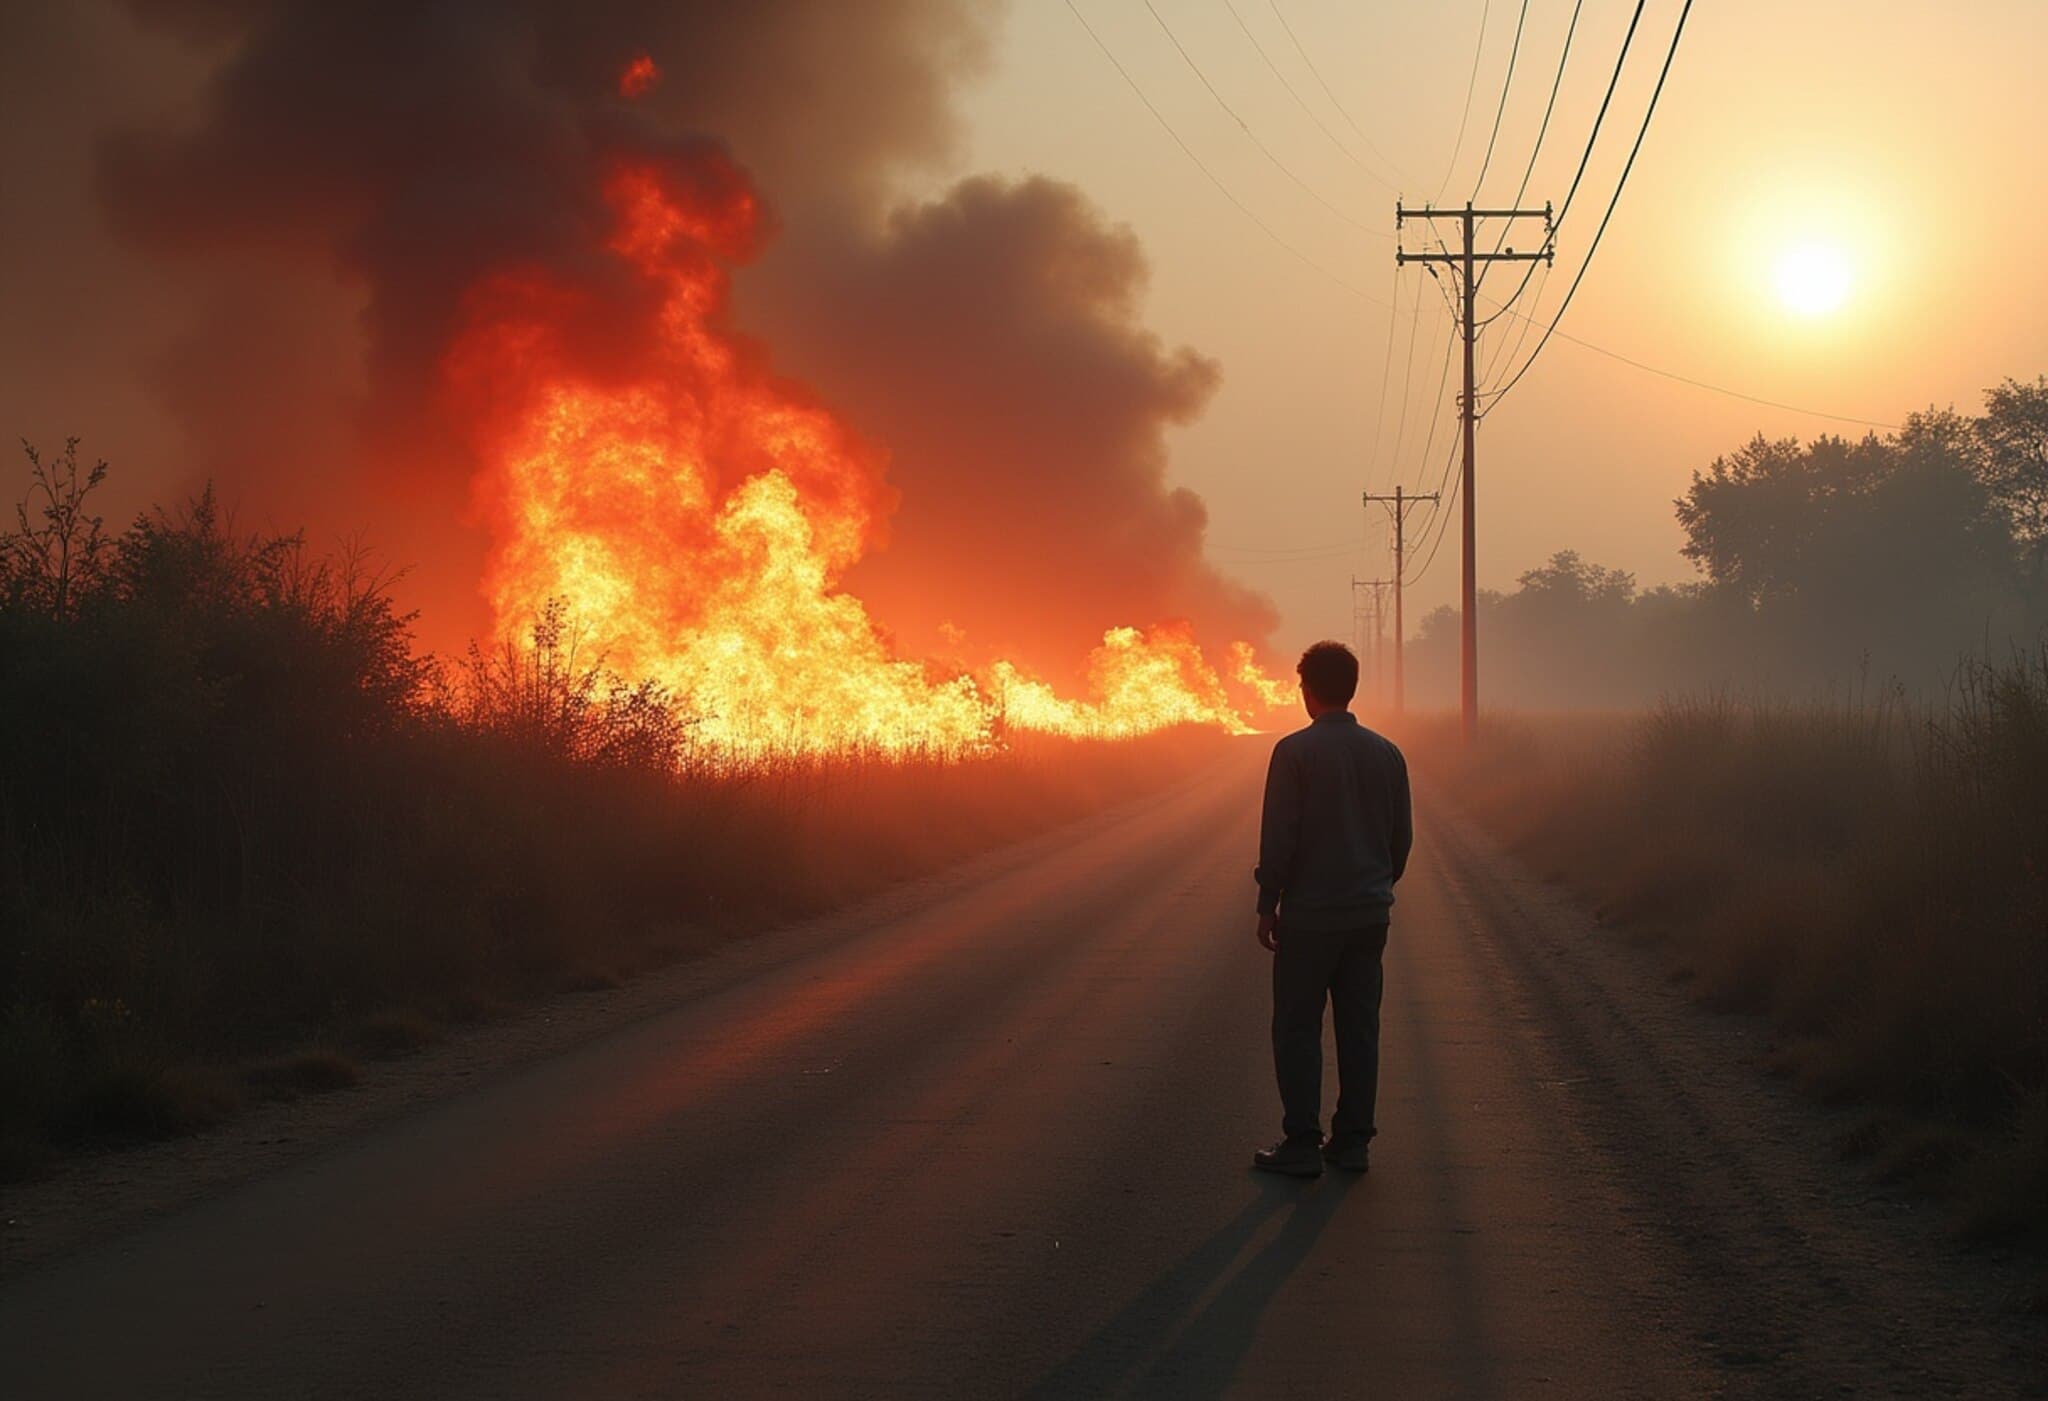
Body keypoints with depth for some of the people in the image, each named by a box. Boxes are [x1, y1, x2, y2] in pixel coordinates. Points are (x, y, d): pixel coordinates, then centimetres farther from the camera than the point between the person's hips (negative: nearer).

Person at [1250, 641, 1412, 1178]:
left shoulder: (1295, 751, -12)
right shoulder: (1386, 753, 4)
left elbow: (1278, 837, -12)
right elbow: (1402, 836, 10)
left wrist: (1268, 906, -3)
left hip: (1310, 913, -5)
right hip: (1370, 913, 5)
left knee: (1297, 1029, 2)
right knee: (1360, 1027, 10)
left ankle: (1302, 1144, 1)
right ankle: (1353, 1141, 12)